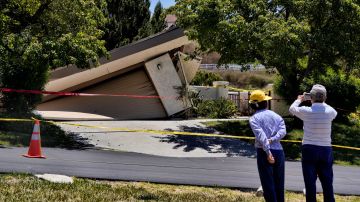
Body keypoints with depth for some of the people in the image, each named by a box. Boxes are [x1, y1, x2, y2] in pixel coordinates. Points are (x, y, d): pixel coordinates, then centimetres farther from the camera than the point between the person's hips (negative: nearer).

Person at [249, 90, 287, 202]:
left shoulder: (254, 118, -2)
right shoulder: (276, 116, 12)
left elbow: (261, 135, -17)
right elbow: (282, 131, -5)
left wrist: (268, 152, -20)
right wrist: (271, 140, -12)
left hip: (264, 152, -5)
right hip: (279, 151, 5)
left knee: (268, 184, 1)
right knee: (279, 183, 15)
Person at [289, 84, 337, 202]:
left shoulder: (306, 111, -9)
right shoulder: (330, 112, -3)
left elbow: (292, 109, 13)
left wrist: (299, 100, 31)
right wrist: (322, 102, 33)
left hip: (309, 149, -2)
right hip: (326, 150, 2)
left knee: (310, 183, 2)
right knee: (327, 183, 7)